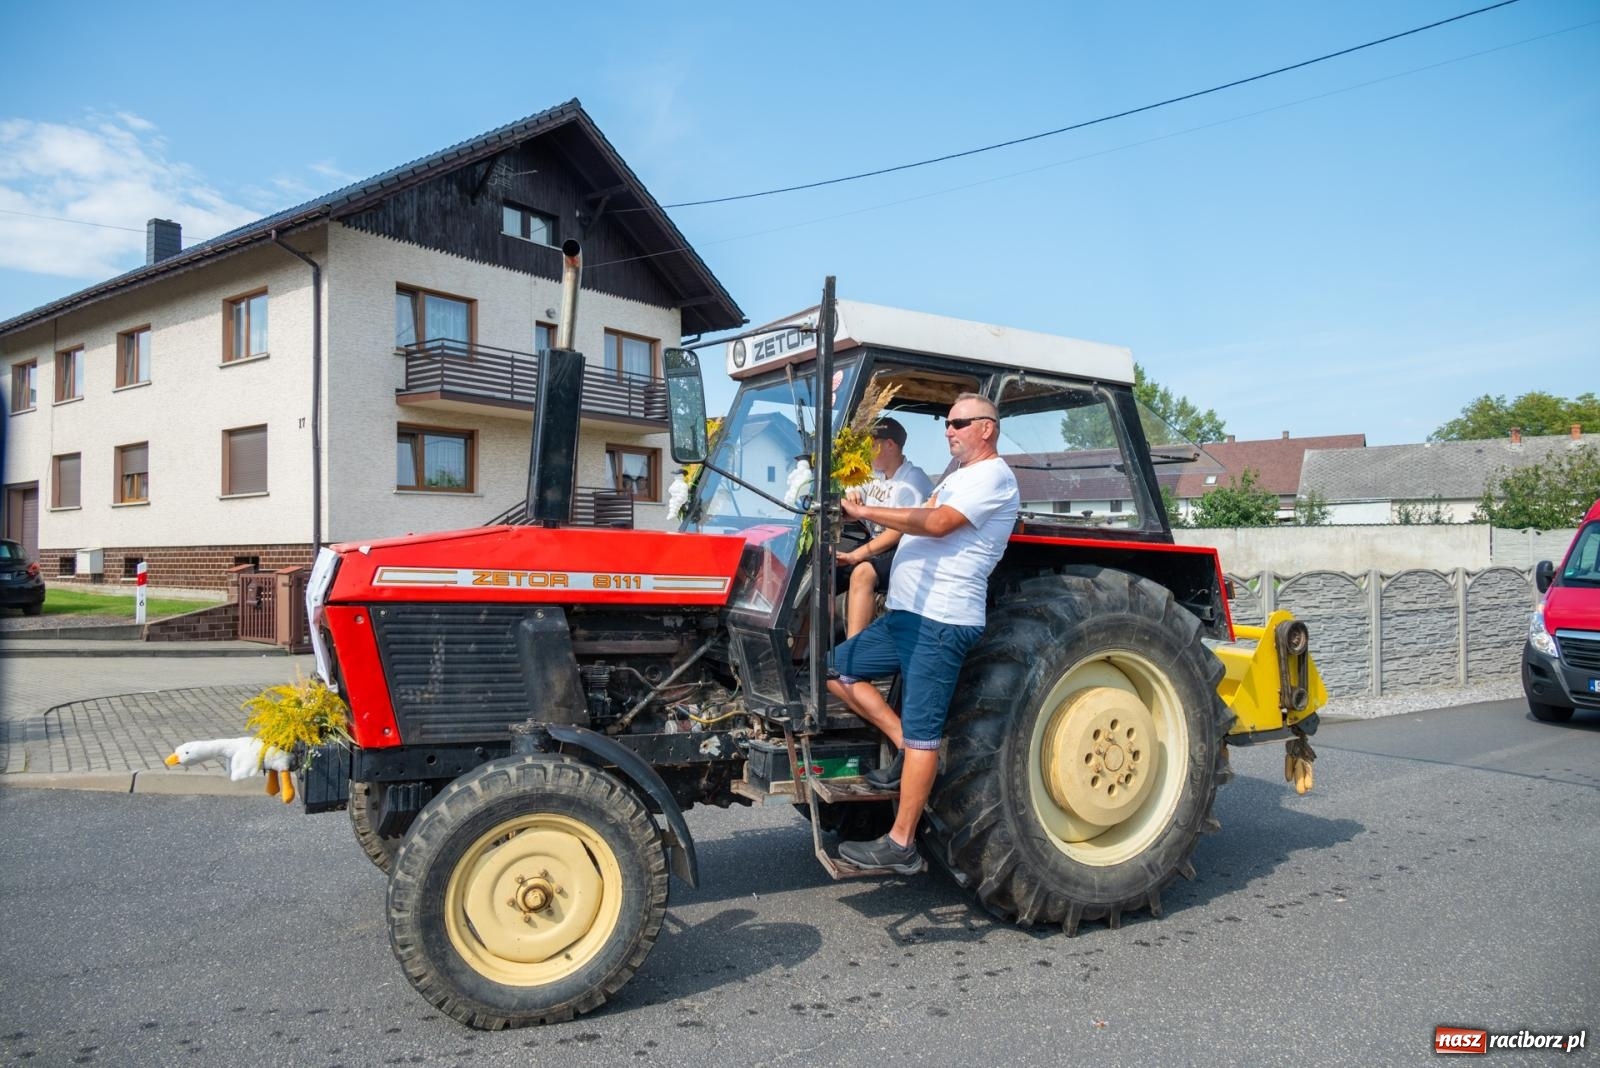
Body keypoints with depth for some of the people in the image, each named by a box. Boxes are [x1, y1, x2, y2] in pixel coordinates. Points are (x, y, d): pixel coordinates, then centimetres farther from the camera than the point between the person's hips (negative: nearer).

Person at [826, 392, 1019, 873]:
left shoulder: (992, 476, -8)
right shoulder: (958, 477, 22)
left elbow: (936, 523, -21)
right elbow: (917, 522, 27)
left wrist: (866, 512, -20)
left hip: (941, 623, -10)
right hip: (905, 615, 10)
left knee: (921, 736, -5)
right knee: (837, 669, 8)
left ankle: (900, 845, 2)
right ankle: (906, 750, 11)